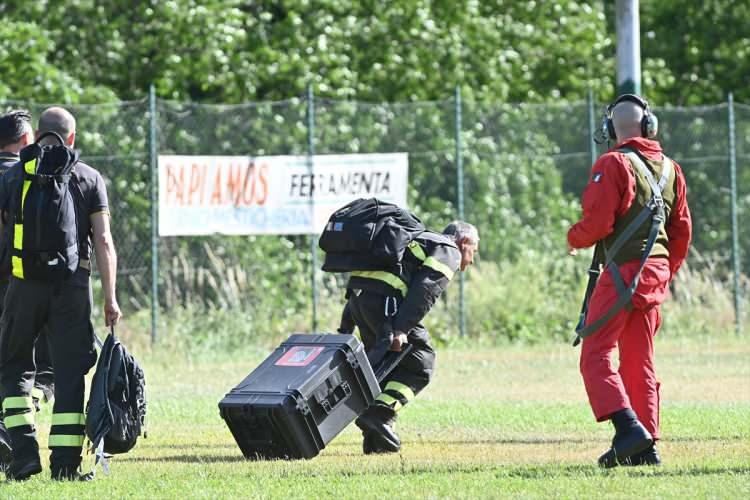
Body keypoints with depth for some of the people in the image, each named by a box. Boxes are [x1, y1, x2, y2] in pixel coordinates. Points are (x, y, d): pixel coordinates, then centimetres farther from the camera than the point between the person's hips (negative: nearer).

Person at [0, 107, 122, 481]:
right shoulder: (89, 179, 4)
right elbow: (103, 242, -1)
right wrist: (110, 298, -1)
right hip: (73, 282, 0)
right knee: (70, 371, 4)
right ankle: (65, 462, -1)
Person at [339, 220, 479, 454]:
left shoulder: (418, 242, 35)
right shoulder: (449, 252, 9)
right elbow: (424, 291, -10)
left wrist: (346, 327, 25)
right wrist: (401, 329, -19)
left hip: (357, 291, 8)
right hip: (384, 298, -8)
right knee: (420, 363, 0)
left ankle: (375, 439, 11)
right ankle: (381, 412, -16)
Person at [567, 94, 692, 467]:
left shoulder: (613, 164, -11)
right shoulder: (670, 168, 12)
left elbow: (597, 222, -17)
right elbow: (681, 229, 15)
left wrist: (573, 239, 4)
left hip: (623, 271, -7)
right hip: (656, 273, 7)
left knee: (596, 355, -7)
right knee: (639, 362, 14)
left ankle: (629, 427, -23)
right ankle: (646, 447, 11)